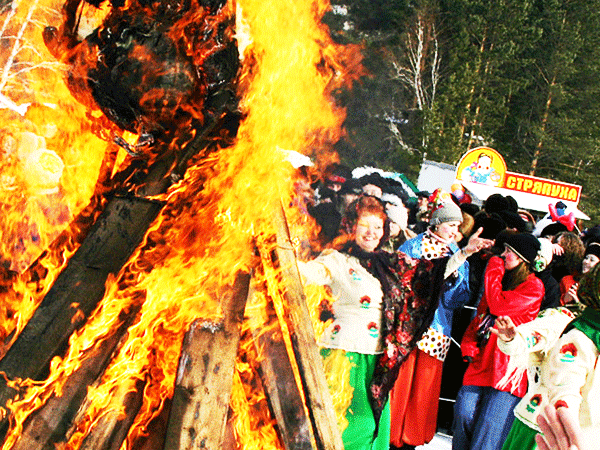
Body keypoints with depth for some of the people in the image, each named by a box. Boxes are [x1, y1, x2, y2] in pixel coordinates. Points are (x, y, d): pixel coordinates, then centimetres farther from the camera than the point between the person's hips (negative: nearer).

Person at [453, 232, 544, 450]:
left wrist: (493, 271, -4)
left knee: (489, 429, -6)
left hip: (506, 365, -6)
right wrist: (469, 347, 5)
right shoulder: (501, 279, 19)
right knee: (464, 414, -2)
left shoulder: (533, 286, -4)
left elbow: (498, 306, -17)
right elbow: (479, 316, 19)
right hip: (481, 360, 6)